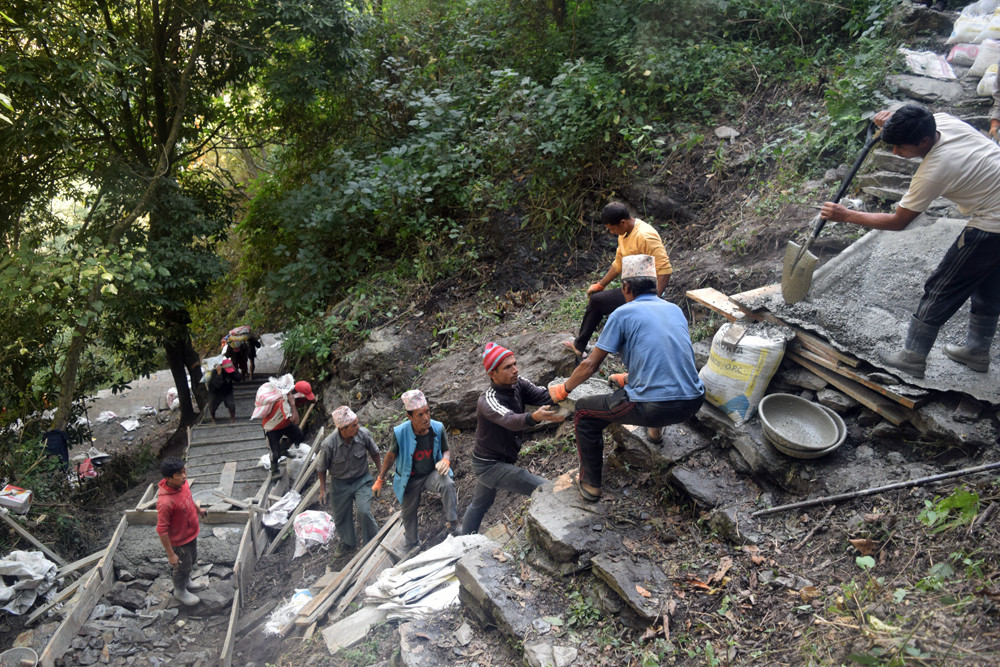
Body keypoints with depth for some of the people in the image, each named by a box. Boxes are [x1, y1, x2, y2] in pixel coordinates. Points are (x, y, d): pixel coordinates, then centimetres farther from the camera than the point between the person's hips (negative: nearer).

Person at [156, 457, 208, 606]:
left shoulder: (183, 484, -16)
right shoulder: (165, 502, -40)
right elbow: (162, 530, -29)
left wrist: (198, 509, 25)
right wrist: (171, 554, -22)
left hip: (191, 533, 7)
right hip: (179, 541, -7)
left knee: (192, 560, 30)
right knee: (183, 566, 19)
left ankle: (186, 582, 58)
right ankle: (180, 591, 47)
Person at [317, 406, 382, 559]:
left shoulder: (363, 434, -23)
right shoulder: (328, 445, -28)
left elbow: (374, 453, -1)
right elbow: (322, 468, -8)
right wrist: (322, 490, -3)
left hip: (362, 479, 0)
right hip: (340, 483, 0)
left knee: (364, 512, -15)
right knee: (341, 516, 16)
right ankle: (348, 543, 45)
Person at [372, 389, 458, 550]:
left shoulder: (438, 428, -17)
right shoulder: (400, 432, -21)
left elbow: (446, 450, 0)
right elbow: (391, 456, -4)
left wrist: (446, 460, -25)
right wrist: (380, 480, 4)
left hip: (432, 473, 0)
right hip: (411, 479, 1)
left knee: (447, 484, -33)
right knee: (409, 513, 14)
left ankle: (453, 527, -26)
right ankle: (413, 547, 39)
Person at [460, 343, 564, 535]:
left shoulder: (517, 384, -8)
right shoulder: (488, 401, -30)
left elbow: (544, 395, -22)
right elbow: (510, 421, -50)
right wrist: (535, 417, -70)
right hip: (490, 466, -9)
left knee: (479, 505, 28)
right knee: (545, 491, -22)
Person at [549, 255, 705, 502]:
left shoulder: (623, 314, -2)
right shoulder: (675, 309, 15)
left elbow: (590, 365, 2)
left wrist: (563, 390, 18)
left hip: (653, 407, -6)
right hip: (692, 402, 7)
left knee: (584, 412, 15)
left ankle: (590, 484, 21)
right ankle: (655, 428, 49)